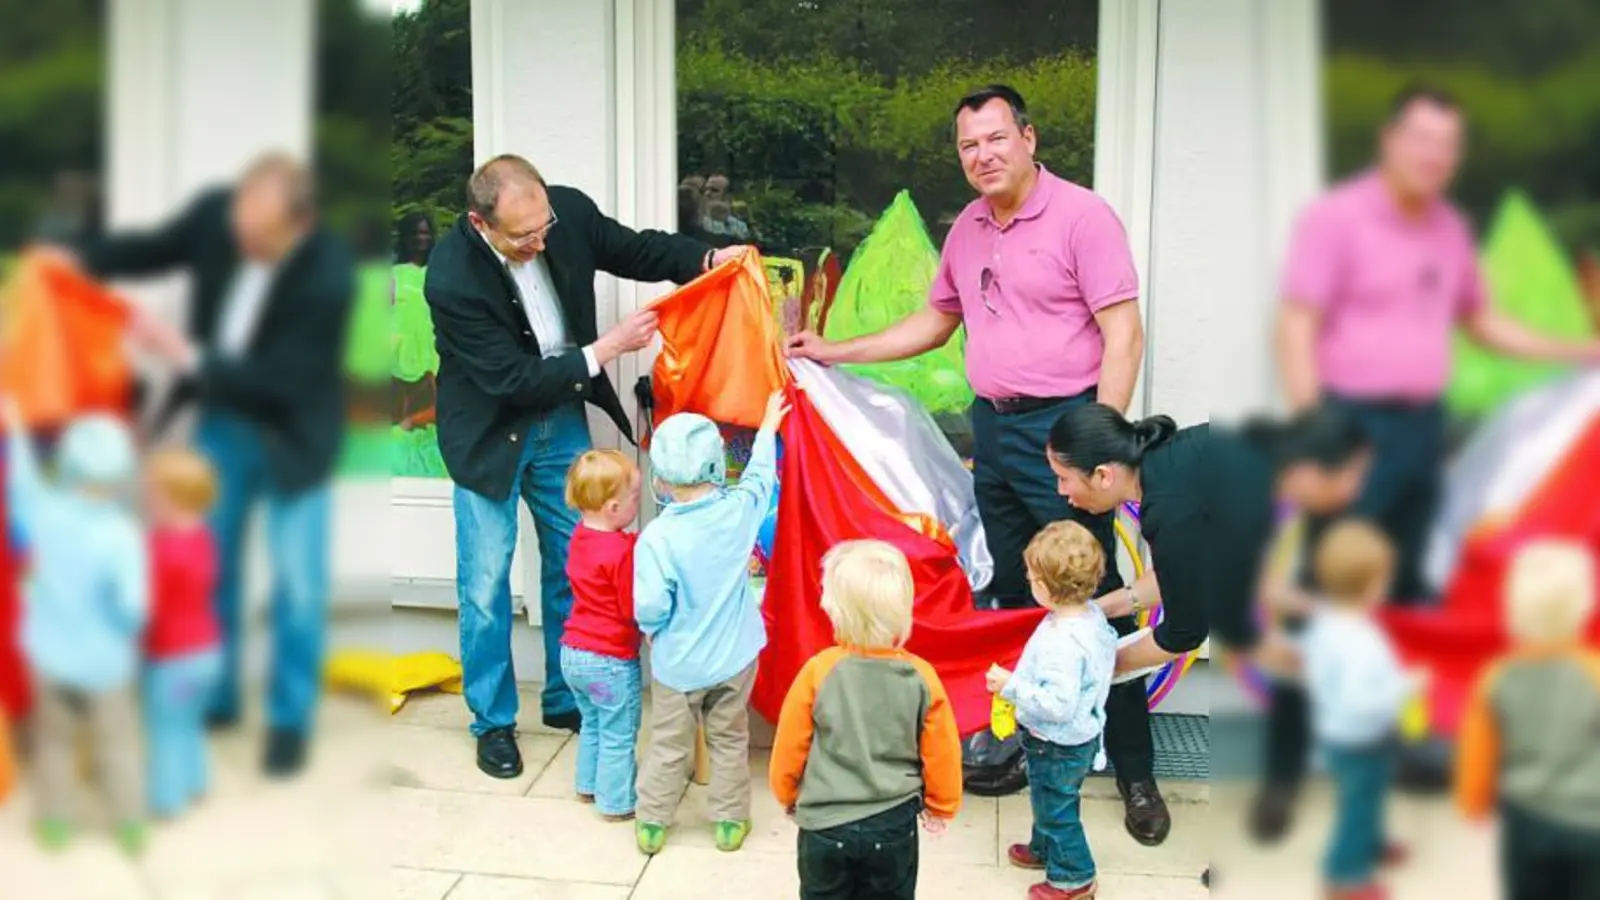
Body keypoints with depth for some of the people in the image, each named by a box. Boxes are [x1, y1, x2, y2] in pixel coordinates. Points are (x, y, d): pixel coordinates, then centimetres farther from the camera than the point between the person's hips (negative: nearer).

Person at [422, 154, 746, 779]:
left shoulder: (568, 210, -17)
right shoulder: (451, 278, -30)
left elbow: (635, 250, 1)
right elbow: (512, 380, -26)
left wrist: (709, 260, -15)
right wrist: (605, 349, -26)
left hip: (562, 418, 5)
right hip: (490, 433, -5)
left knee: (574, 562, 12)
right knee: (486, 581, 1)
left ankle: (566, 698, 31)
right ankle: (492, 720, 21)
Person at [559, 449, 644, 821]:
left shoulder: (581, 535, 0)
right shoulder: (622, 551, -25)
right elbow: (634, 610, -22)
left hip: (574, 653, 8)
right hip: (610, 661, -8)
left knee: (592, 725, 27)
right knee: (618, 736, 9)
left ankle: (588, 785, 41)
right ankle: (617, 803, 20)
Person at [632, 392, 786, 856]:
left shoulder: (656, 537, -24)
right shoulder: (739, 510, -14)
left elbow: (650, 608, -24)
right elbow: (760, 475, 8)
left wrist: (650, 628, 0)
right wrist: (767, 429, 24)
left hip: (677, 664, -2)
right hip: (734, 657, 3)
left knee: (668, 745, 14)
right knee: (729, 740, 18)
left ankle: (652, 823, 27)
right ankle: (730, 822, 28)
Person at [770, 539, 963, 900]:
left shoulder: (818, 671, -18)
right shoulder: (921, 677, -13)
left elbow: (790, 747, -7)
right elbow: (941, 754, -4)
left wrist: (787, 795, 13)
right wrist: (941, 806, 15)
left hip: (825, 823, -1)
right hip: (894, 823, 1)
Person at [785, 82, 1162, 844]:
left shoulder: (1081, 215, -10)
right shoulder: (967, 228, 13)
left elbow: (1124, 334, -14)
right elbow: (934, 322, 24)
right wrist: (834, 352, 19)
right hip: (992, 427, 7)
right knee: (1008, 596, 14)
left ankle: (1135, 773, 8)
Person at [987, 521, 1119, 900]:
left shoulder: (1061, 643, -38)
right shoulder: (1092, 615, -9)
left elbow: (1058, 705, -39)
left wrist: (1010, 685, -30)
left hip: (1057, 747, -9)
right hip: (1078, 737, 9)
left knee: (1057, 809, 14)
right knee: (1051, 801, 31)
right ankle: (1043, 849, 53)